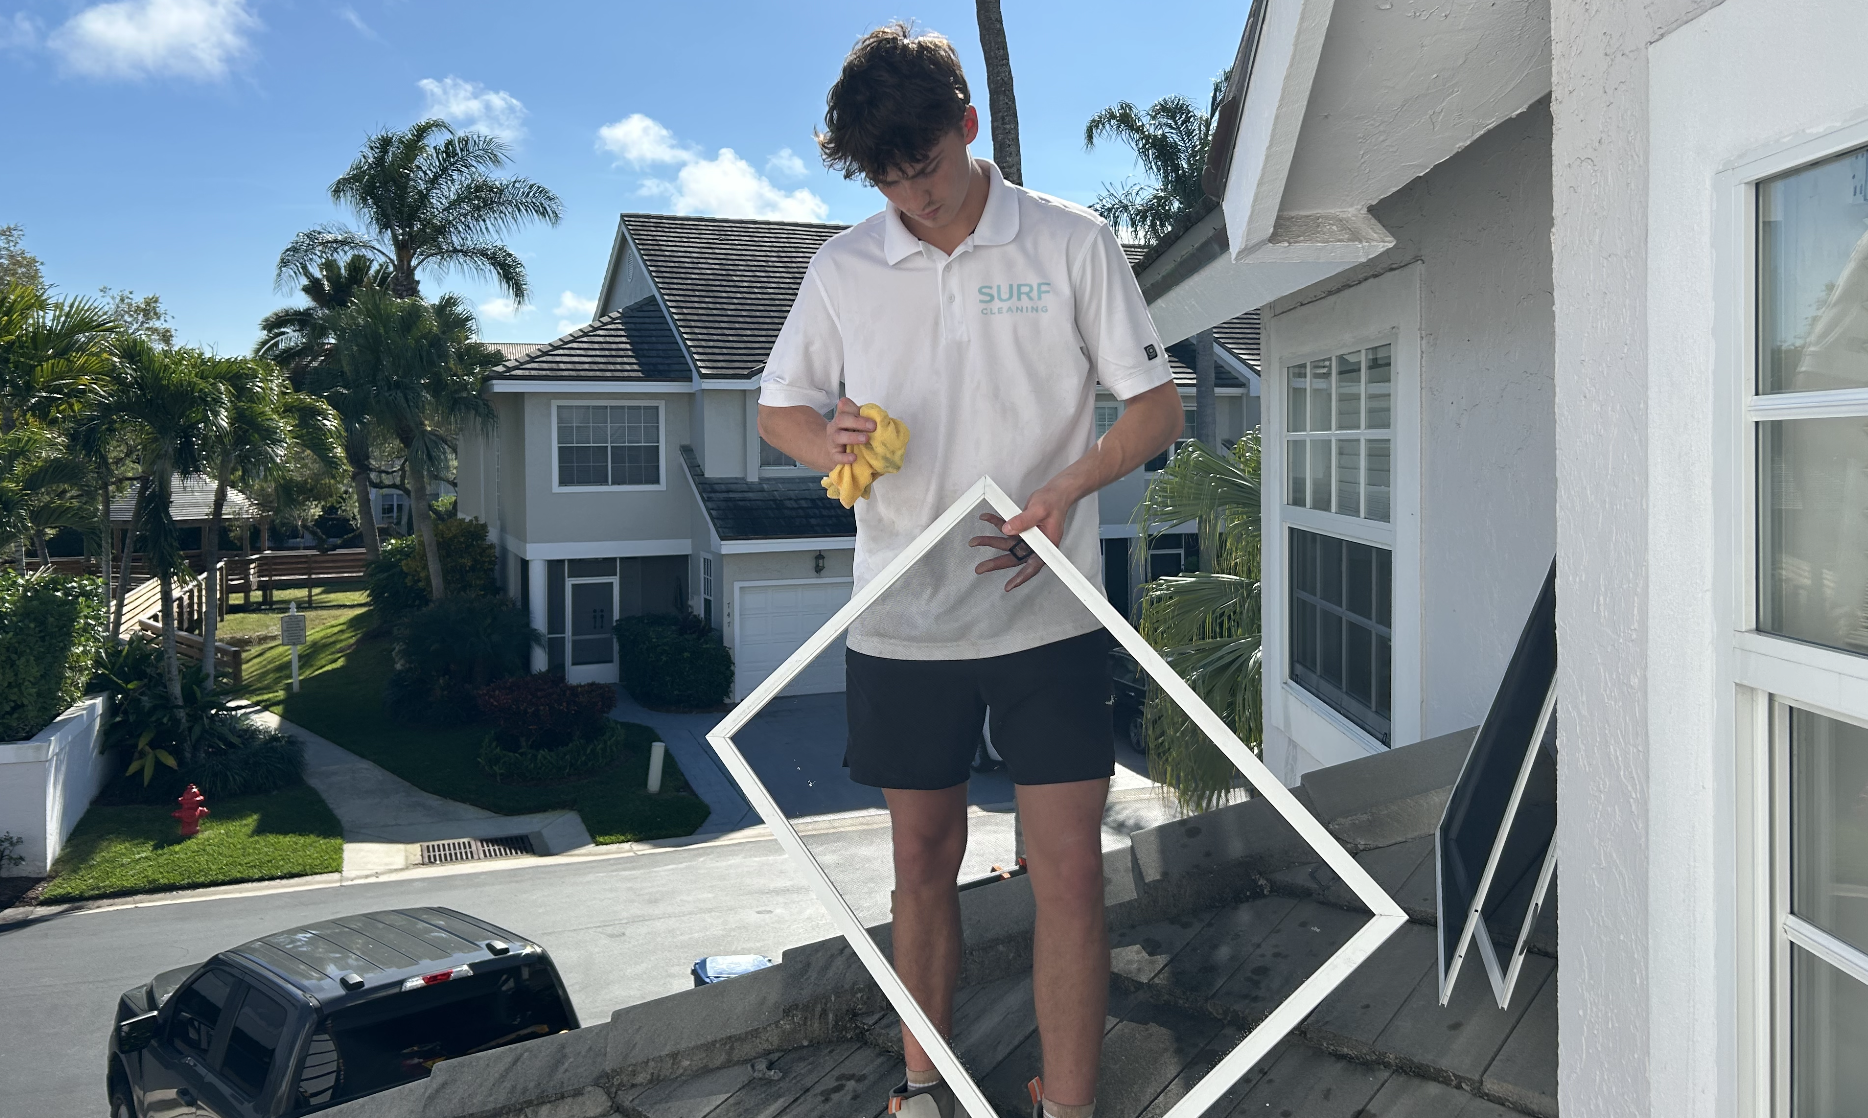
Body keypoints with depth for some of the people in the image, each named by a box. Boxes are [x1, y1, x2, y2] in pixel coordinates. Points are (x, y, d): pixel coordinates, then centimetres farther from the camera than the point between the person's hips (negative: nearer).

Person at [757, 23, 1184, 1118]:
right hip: (902, 624, 2)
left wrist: (1067, 488, -20)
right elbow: (779, 407, 14)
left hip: (1049, 616, -2)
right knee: (924, 860, 14)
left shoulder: (1072, 242, -1)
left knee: (1071, 872, -3)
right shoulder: (843, 267, 5)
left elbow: (1157, 403, -1)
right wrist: (829, 441, -11)